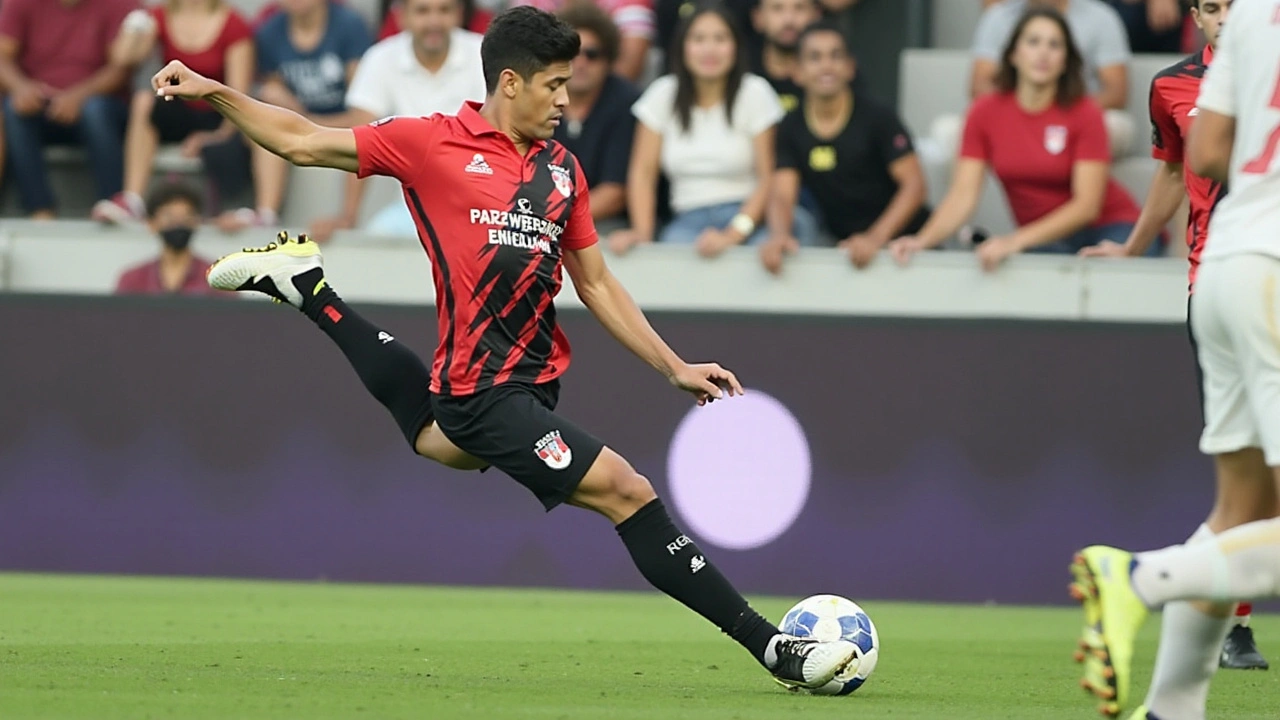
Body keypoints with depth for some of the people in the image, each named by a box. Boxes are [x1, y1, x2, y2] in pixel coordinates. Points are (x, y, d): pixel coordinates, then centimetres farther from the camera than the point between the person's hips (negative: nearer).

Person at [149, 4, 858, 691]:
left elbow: (597, 284, 18)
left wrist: (675, 367, 12)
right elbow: (301, 141, 1)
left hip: (534, 378, 8)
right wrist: (215, 93, -9)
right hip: (484, 391, -8)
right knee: (626, 492, -15)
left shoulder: (562, 170, 12)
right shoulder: (434, 142, -5)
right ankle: (772, 648, -13)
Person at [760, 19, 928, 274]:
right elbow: (781, 196, -4)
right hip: (845, 246, 4)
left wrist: (876, 238, -27)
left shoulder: (877, 118, -5)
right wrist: (779, 236, -29)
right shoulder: (790, 129, 4)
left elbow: (915, 185, -12)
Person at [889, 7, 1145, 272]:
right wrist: (923, 240, -27)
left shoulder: (1084, 113, -10)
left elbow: (1087, 205, -17)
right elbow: (963, 195, -7)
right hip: (1043, 240, 2)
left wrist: (1017, 241, -30)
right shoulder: (985, 113, -1)